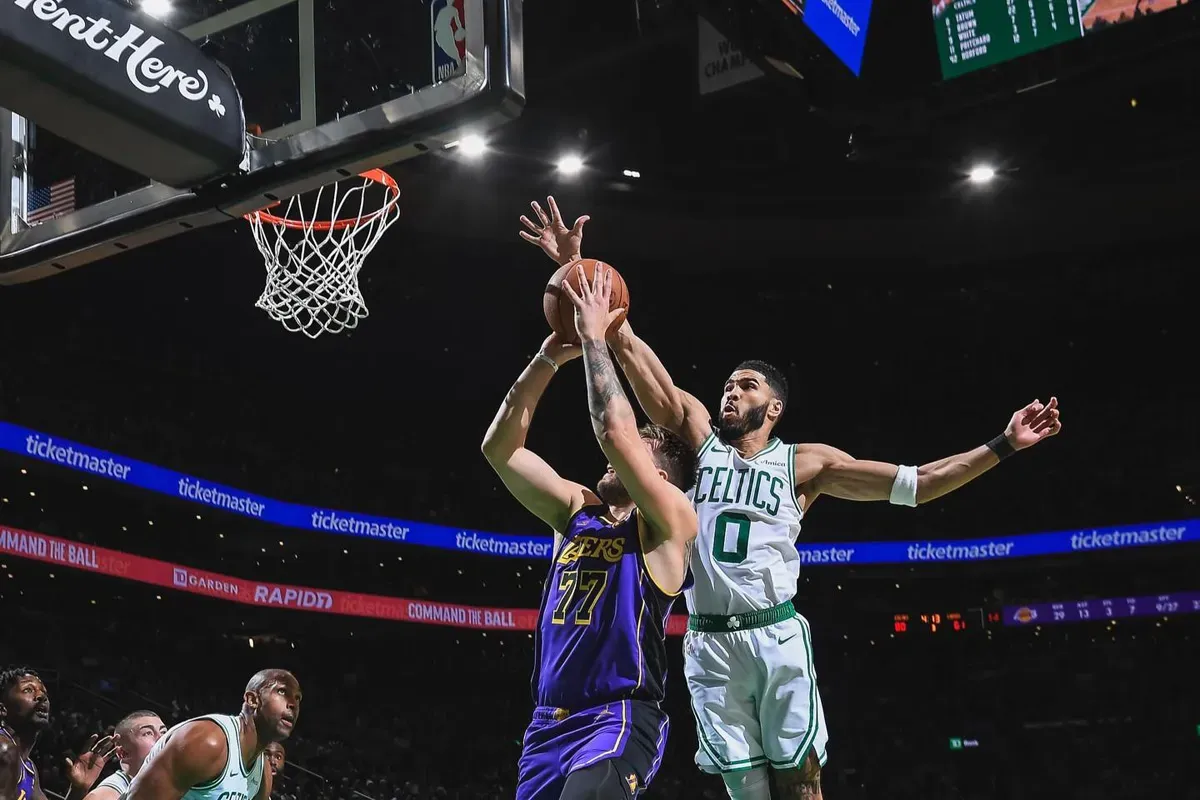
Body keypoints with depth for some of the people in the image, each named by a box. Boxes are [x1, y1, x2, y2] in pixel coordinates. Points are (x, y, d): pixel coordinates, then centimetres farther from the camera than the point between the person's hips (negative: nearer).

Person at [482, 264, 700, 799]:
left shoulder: (669, 523, -3)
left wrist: (595, 338, -10)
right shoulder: (576, 510, 15)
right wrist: (547, 359, 4)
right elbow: (500, 447, 11)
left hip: (619, 721, -7)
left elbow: (616, 434, -19)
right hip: (548, 722, 7)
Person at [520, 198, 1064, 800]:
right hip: (710, 642, 1)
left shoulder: (805, 462, 7)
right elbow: (633, 355, 3)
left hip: (777, 636, -1)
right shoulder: (700, 439, 10)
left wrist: (1002, 446, -1)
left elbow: (915, 484, 5)